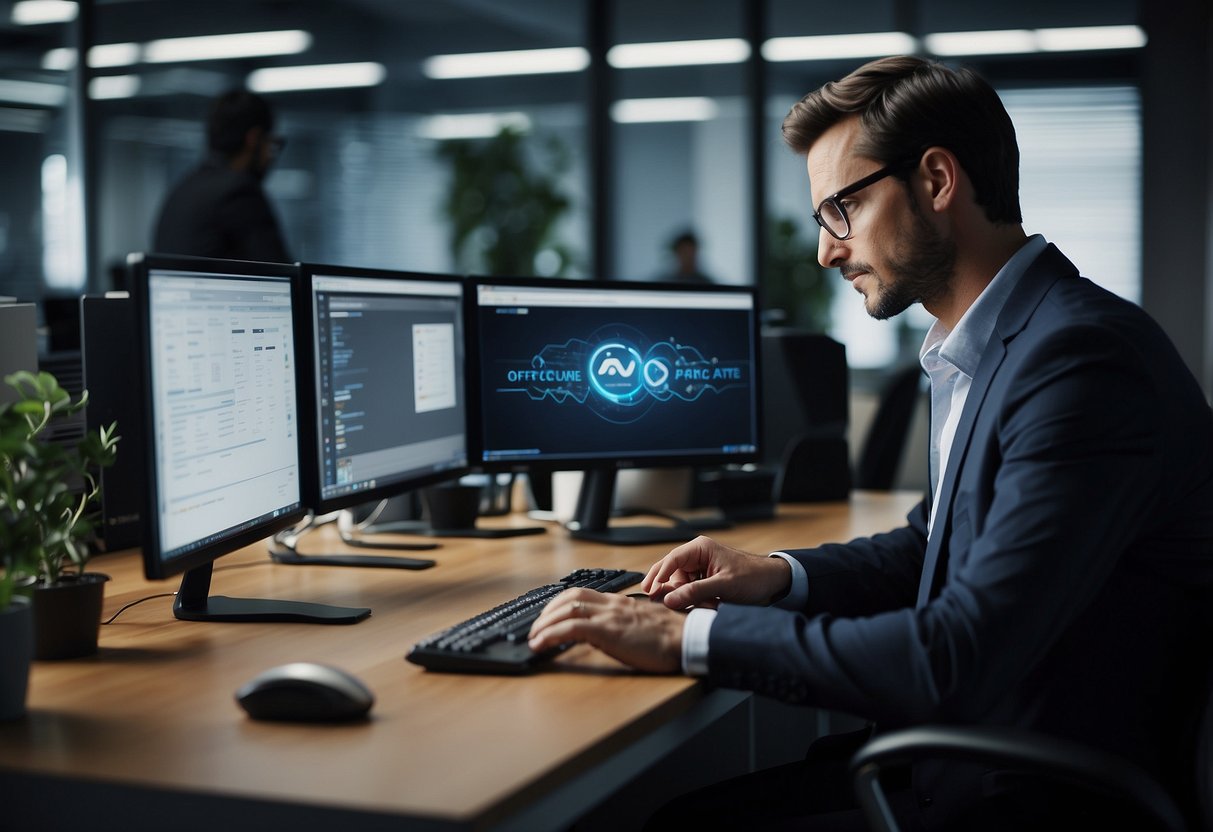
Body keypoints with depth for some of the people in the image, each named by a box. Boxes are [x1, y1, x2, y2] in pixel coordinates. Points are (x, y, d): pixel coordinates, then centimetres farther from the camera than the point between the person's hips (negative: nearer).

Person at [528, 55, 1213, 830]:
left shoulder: (1082, 357, -24)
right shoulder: (985, 348, 8)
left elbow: (961, 658, -29)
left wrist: (689, 638, -22)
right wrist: (781, 575, 4)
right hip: (965, 755, 9)